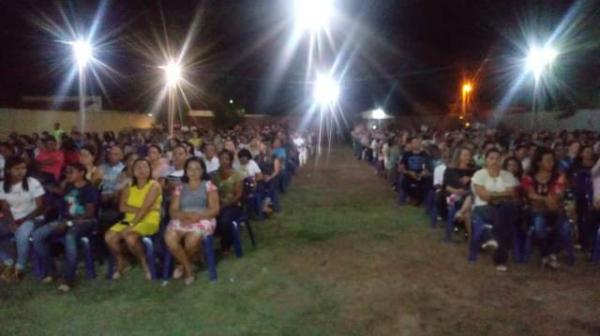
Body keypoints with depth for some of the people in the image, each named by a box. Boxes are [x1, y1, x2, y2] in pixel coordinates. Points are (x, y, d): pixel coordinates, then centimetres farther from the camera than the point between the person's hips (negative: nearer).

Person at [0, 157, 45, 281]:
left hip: (31, 219, -5)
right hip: (11, 220, 5)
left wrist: (22, 220, -18)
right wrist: (11, 222, -17)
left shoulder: (33, 183, -6)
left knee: (22, 235, -36)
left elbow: (40, 208, -8)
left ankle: (19, 269, -13)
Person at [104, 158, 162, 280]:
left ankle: (145, 264, -8)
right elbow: (122, 207, 0)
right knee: (109, 237, -18)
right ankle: (120, 263, 8)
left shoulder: (154, 185, -6)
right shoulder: (129, 187, 12)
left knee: (130, 237, -33)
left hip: (148, 221, -6)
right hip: (130, 220, 6)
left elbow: (145, 208, -17)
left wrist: (132, 225, -23)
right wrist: (139, 209, -15)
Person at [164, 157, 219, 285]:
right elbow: (173, 211, 6)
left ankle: (183, 264, 0)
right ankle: (188, 267, -7)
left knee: (192, 240, -34)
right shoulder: (180, 188, 15)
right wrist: (187, 215, -15)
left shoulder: (208, 185, 8)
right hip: (182, 220, 3)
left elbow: (215, 209, -1)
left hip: (203, 220, -3)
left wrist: (197, 216, -17)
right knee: (169, 238, -29)